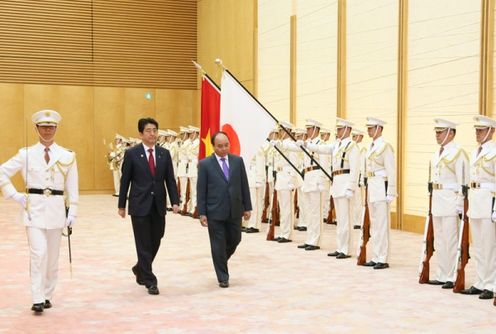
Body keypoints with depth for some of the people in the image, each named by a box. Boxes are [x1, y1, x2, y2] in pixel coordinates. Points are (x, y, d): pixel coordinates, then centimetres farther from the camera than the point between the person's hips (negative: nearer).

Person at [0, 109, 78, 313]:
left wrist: (72, 213, -1)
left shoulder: (67, 156, 4)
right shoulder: (26, 154, 3)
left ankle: (47, 295, 21)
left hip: (56, 208, 2)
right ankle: (37, 299, -8)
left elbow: (72, 187, 5)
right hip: (34, 208, -2)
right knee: (38, 253, -12)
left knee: (53, 255, 8)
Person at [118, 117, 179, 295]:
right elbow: (125, 181, 0)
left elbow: (170, 179, 7)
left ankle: (140, 269, 36)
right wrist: (122, 205, 0)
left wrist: (175, 201, -3)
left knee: (155, 242, 12)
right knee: (144, 245, -1)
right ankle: (150, 281, 5)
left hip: (158, 206, 4)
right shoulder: (131, 153, -3)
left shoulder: (164, 153, 6)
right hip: (140, 205, -4)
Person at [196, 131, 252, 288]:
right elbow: (201, 190, -4)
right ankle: (223, 277, 14)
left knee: (234, 240, 12)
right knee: (218, 245, 3)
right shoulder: (205, 164, -4)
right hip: (215, 212, -3)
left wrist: (247, 207, 4)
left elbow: (244, 185, 7)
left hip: (235, 210, 3)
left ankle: (221, 260, 41)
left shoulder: (238, 161, 4)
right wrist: (202, 213, -8)